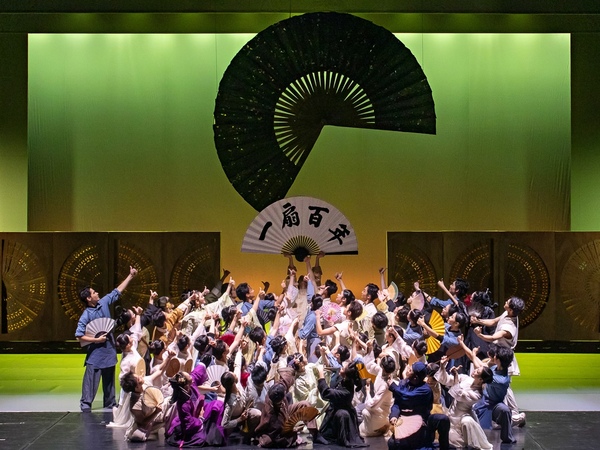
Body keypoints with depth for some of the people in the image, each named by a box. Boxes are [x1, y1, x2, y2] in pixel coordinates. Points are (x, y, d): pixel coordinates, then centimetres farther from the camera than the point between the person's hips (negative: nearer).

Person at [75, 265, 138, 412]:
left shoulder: (104, 303, -1)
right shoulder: (86, 316, -18)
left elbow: (117, 292, 9)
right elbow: (79, 336, -20)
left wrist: (130, 276, 10)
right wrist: (96, 340, -20)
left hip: (109, 349, 7)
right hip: (95, 352, -6)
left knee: (109, 378, 14)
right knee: (91, 379, -4)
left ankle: (110, 402, 24)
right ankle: (85, 403, 4)